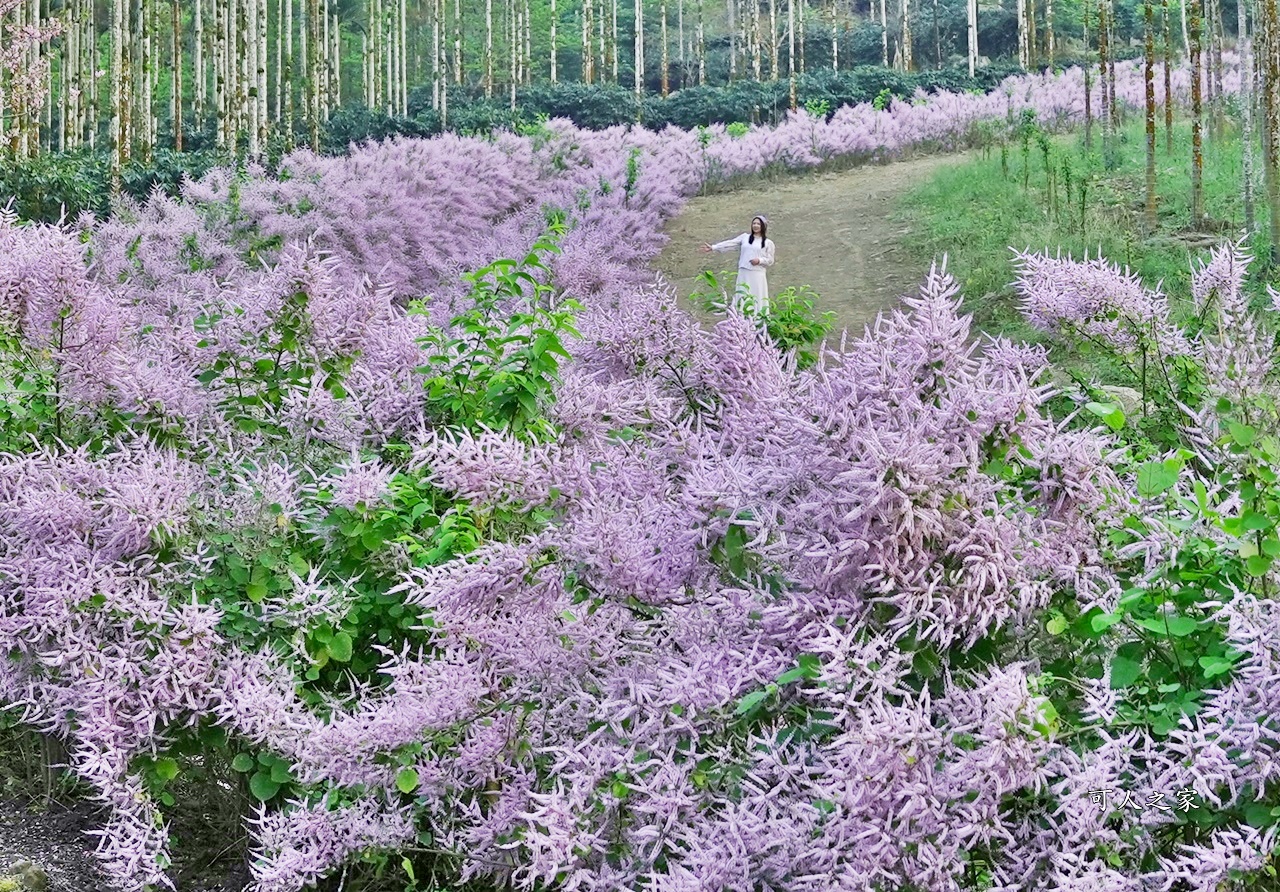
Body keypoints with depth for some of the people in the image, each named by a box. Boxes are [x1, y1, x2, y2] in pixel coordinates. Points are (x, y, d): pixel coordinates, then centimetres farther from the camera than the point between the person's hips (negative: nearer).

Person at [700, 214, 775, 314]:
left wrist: (759, 260, -12)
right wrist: (713, 247, -2)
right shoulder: (745, 237, 13)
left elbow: (770, 261, 7)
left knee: (757, 299, -5)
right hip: (743, 273, 2)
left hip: (757, 275, -2)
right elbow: (730, 244, 6)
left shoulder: (768, 243, 8)